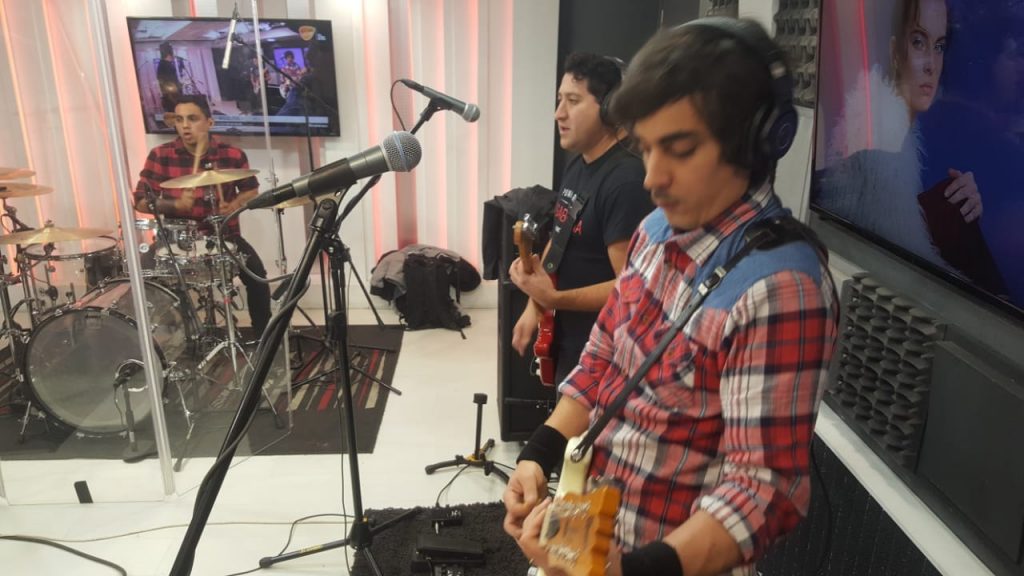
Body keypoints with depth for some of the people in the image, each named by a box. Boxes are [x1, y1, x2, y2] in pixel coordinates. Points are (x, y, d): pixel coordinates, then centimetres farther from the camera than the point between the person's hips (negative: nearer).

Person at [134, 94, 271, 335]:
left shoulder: (233, 155, -6)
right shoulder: (160, 156, -7)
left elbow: (251, 189, 11)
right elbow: (141, 201, -6)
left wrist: (235, 204, -11)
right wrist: (175, 204, -24)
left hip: (223, 233, 0)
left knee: (256, 273, -22)